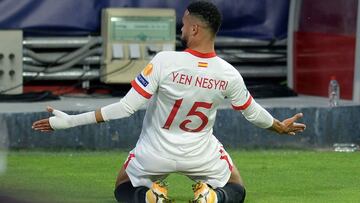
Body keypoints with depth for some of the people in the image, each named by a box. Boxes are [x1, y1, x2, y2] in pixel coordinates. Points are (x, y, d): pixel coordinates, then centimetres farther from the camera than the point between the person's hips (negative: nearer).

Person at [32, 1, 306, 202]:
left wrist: (69, 121, -20)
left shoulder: (164, 62, -27)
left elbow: (126, 108, -25)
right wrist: (280, 127, 25)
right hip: (201, 153, 1)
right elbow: (253, 113, 2)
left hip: (156, 154, -1)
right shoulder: (229, 74, -16)